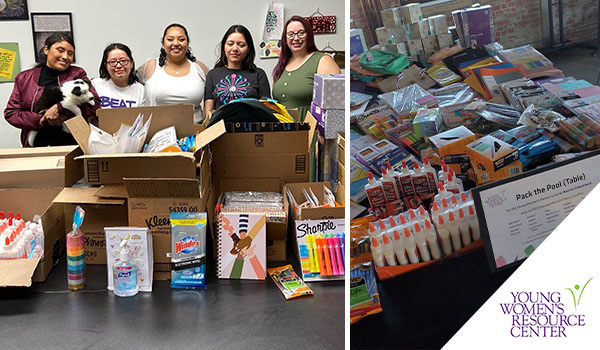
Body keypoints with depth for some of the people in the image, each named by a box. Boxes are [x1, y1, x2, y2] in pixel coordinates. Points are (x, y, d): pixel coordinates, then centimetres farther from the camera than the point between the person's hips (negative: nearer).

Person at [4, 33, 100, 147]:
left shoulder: (77, 74, 11)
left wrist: (60, 108, -14)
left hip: (72, 144, -1)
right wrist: (43, 120, -6)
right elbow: (10, 113, 9)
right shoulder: (24, 78, 14)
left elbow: (94, 103, -3)